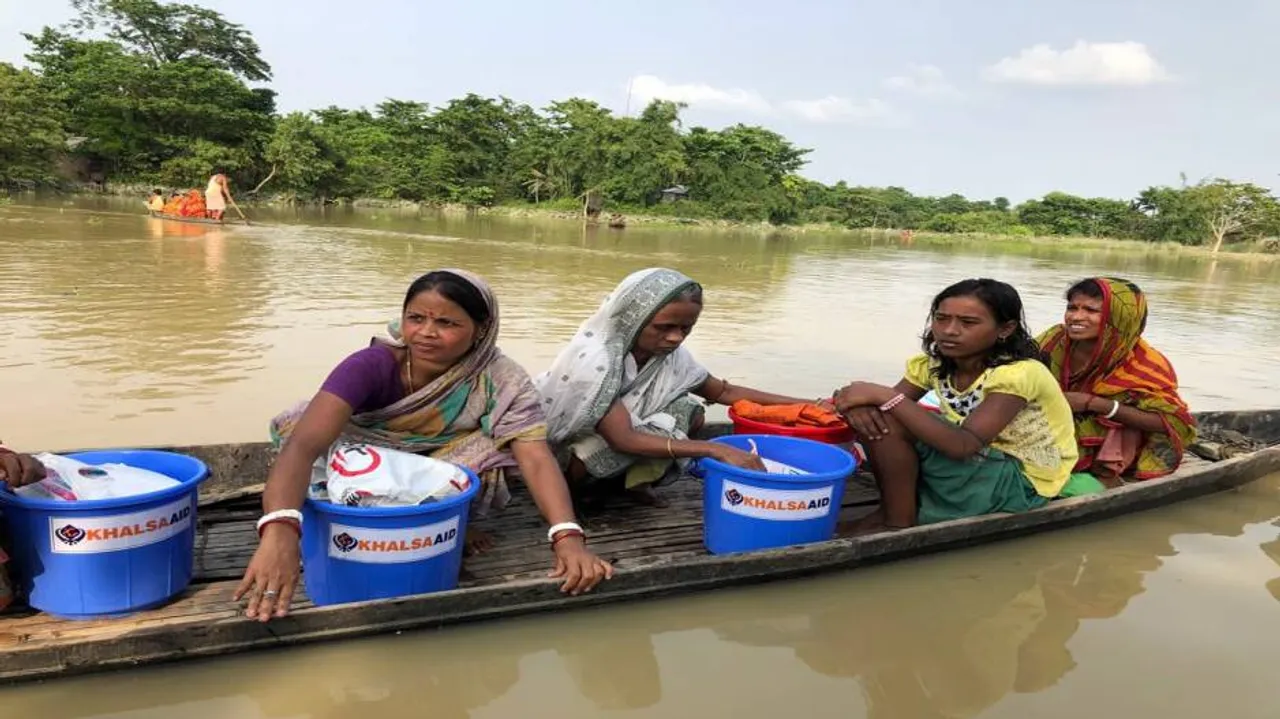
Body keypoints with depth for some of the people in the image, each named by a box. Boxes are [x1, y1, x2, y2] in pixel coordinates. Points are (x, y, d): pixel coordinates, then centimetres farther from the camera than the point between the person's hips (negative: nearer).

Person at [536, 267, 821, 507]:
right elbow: (623, 439, -39)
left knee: (689, 411, -15)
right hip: (557, 450, -5)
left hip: (609, 446, 6)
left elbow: (724, 391, -1)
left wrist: (804, 405, -11)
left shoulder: (671, 353, -13)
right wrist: (717, 450, -46)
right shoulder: (592, 357, -33)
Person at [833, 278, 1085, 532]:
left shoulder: (1018, 373, -26)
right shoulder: (935, 363, -3)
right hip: (977, 466, 7)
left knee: (892, 423, -24)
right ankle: (893, 511, -1)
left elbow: (963, 445, -36)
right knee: (874, 417, -11)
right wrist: (861, 404, -28)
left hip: (1021, 481, -7)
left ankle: (899, 522, -9)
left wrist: (885, 396, -37)